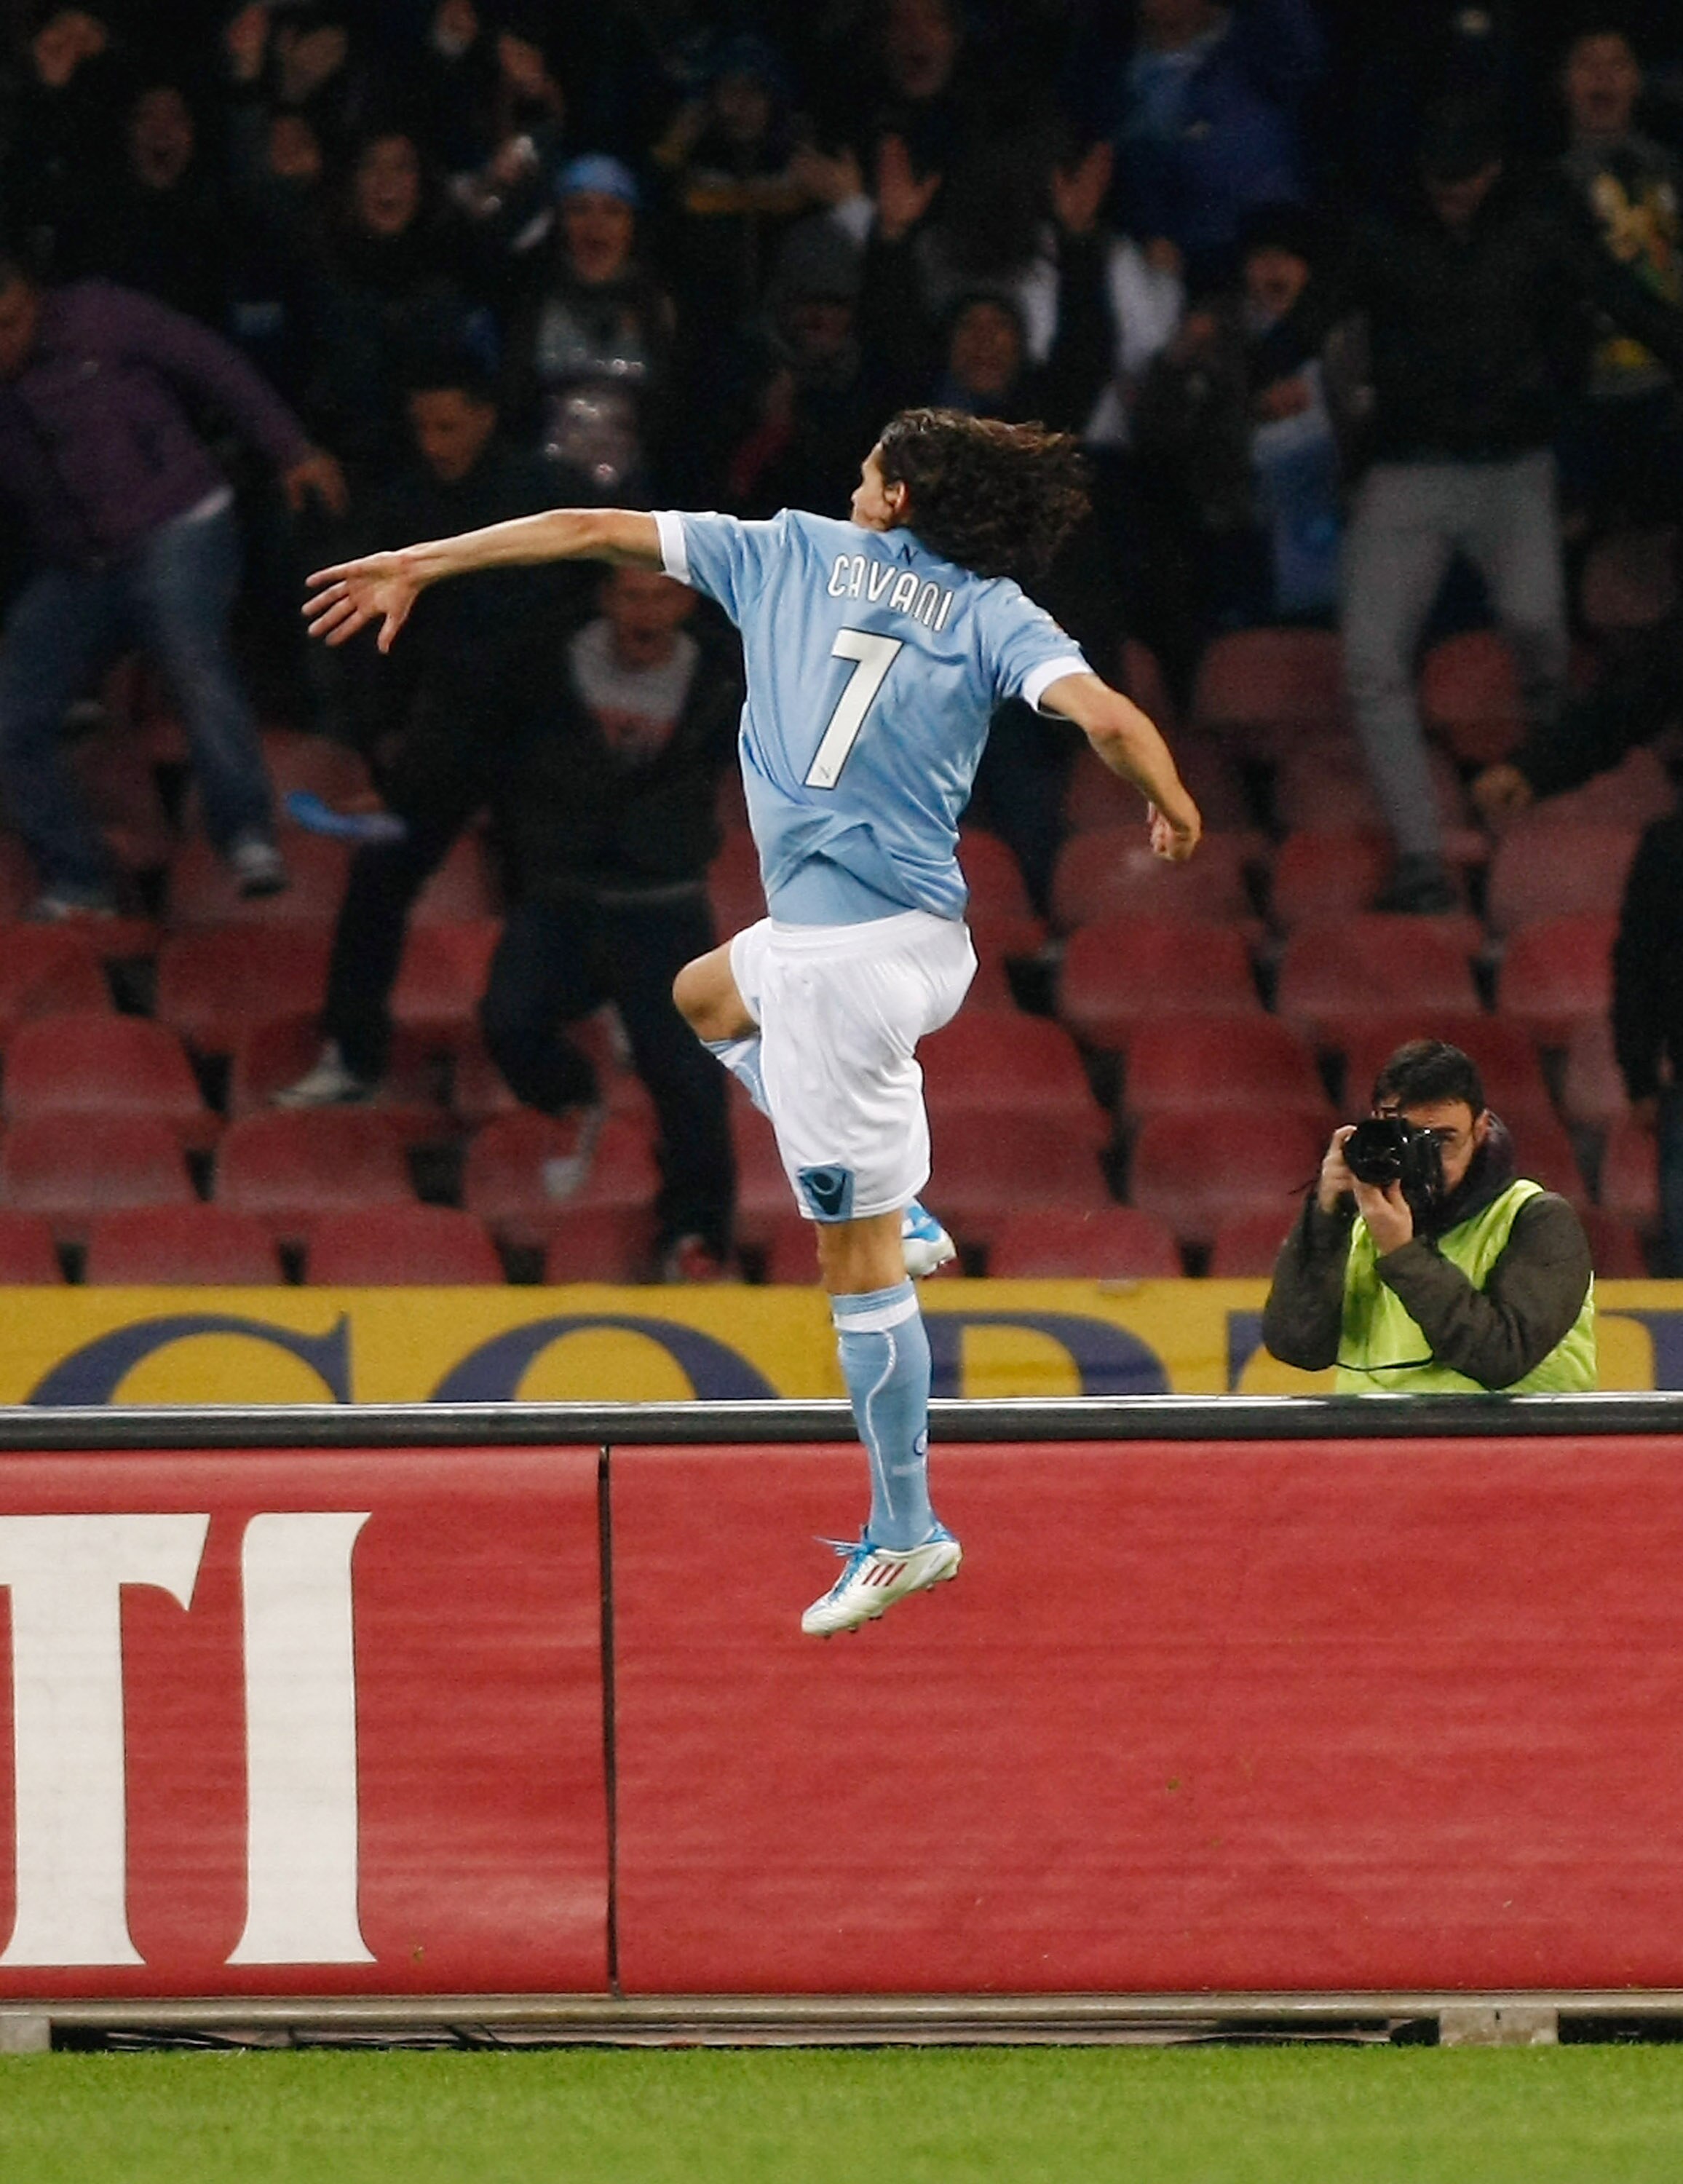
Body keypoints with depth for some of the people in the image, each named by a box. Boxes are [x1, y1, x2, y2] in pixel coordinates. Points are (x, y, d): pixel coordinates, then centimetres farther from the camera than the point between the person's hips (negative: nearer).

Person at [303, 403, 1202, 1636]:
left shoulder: (797, 552, 4)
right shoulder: (996, 613, 5)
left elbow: (594, 529, 8)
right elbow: (1105, 715, -11)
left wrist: (417, 565, 18)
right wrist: (1173, 807, 10)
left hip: (837, 956, -5)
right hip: (925, 936, 5)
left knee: (858, 1260, 1)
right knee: (708, 994, 34)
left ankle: (907, 1533, 5)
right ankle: (891, 1207, 23)